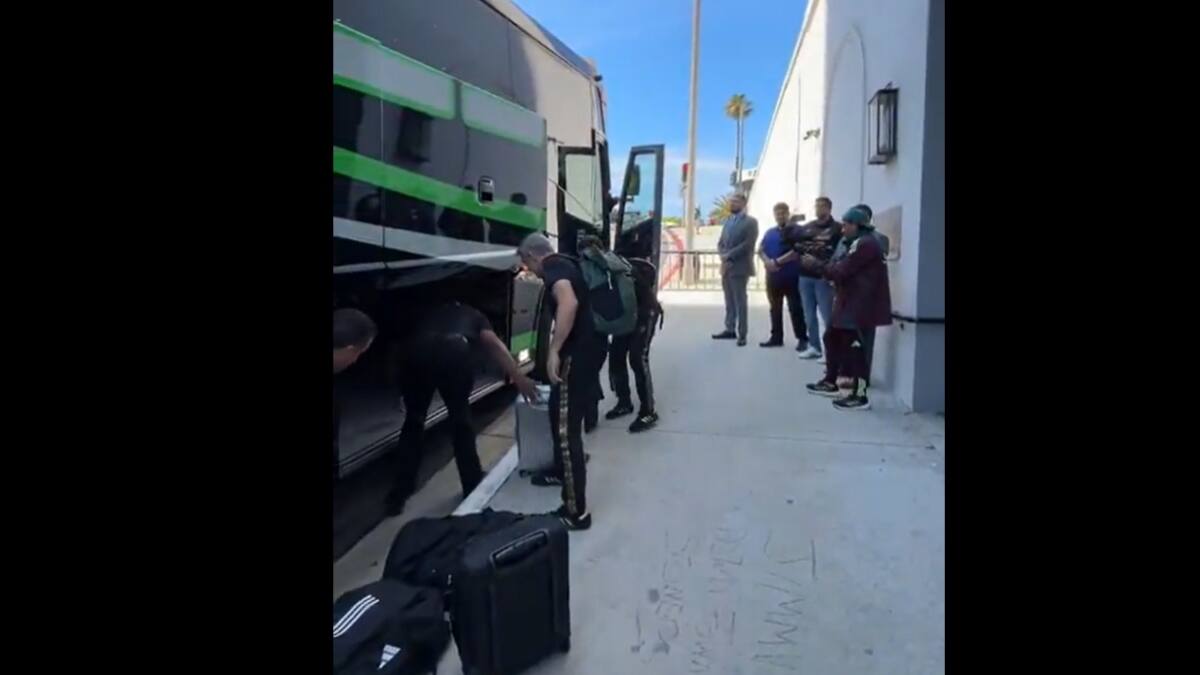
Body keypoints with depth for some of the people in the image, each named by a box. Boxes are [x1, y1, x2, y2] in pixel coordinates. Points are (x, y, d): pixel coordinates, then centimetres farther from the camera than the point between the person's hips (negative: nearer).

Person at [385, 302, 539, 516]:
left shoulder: (431, 314, 40)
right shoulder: (474, 316, 32)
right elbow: (493, 344, 11)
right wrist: (519, 377, -1)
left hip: (417, 351, 2)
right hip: (455, 352, -2)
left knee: (413, 421, 21)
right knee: (460, 419, 20)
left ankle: (399, 495, 23)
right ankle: (472, 486, 31)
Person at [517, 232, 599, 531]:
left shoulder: (553, 268, -12)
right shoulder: (565, 264, 19)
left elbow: (569, 303, -32)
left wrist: (554, 350, -29)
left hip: (577, 353, -10)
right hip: (588, 348, 10)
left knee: (567, 429, -6)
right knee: (559, 414, 27)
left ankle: (576, 512, -1)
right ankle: (561, 471, 46)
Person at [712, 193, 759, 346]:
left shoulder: (751, 222, -5)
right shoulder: (727, 221, 17)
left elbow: (748, 244, -15)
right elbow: (721, 243, 15)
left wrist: (729, 255, -15)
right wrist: (723, 256, -5)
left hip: (739, 267, -6)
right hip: (726, 267, 6)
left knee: (740, 301, -3)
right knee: (729, 301, 11)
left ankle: (742, 334, 2)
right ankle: (730, 330, 19)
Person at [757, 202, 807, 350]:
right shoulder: (769, 232, 15)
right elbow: (760, 249, 9)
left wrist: (777, 261, -18)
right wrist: (767, 261, -12)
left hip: (791, 276, -6)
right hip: (773, 276, 6)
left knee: (795, 308, -4)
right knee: (775, 308, 12)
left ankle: (802, 339, 1)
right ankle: (776, 337, 20)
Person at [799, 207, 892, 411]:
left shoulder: (865, 244, -16)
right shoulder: (858, 243, 19)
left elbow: (841, 271, -18)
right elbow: (842, 268, 14)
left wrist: (815, 264, -7)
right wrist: (818, 263, 2)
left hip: (859, 306, -11)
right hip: (850, 303, 11)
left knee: (854, 348, -9)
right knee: (833, 338, 17)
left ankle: (860, 396, -5)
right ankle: (830, 382, 29)